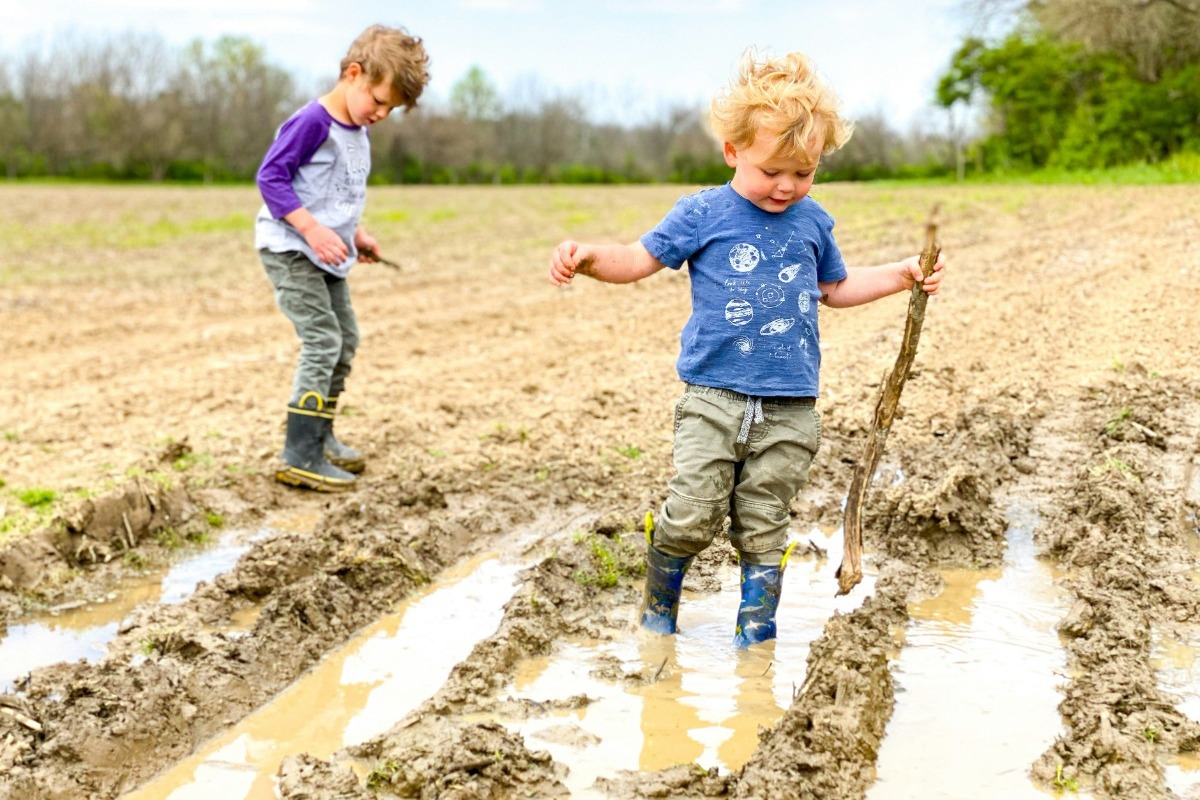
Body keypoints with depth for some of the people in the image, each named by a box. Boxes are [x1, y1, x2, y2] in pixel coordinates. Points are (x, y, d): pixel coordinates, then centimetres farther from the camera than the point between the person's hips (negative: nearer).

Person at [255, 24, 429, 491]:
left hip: (326, 257, 10)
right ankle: (300, 457, -14)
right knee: (322, 341, -16)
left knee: (345, 341, 14)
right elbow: (270, 177, -22)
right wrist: (313, 229, -28)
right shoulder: (312, 122, -18)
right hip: (289, 249, -10)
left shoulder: (357, 131, 10)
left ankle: (319, 436, 27)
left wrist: (357, 234, 10)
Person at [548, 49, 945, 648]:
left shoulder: (812, 222, 10)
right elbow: (639, 260, 0)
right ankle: (658, 607, 20)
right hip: (713, 399, -2)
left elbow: (835, 288, 27)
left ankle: (756, 634, 23)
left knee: (762, 530, 8)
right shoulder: (702, 214, -1)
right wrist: (588, 257, -19)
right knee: (690, 517, -7)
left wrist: (902, 276, 19)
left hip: (789, 409, 3)